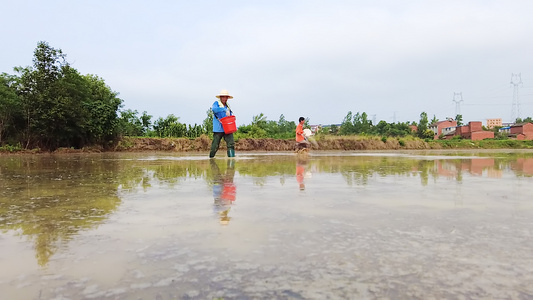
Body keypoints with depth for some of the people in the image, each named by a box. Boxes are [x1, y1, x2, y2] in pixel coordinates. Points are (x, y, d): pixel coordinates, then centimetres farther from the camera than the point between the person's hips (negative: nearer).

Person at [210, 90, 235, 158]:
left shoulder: (227, 106, 18)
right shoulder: (216, 103, 3)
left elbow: (231, 115, 22)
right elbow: (214, 109, -20)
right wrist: (224, 110, -29)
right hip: (218, 129, -4)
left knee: (231, 143, -9)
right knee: (215, 145, 1)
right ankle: (211, 157, 20)